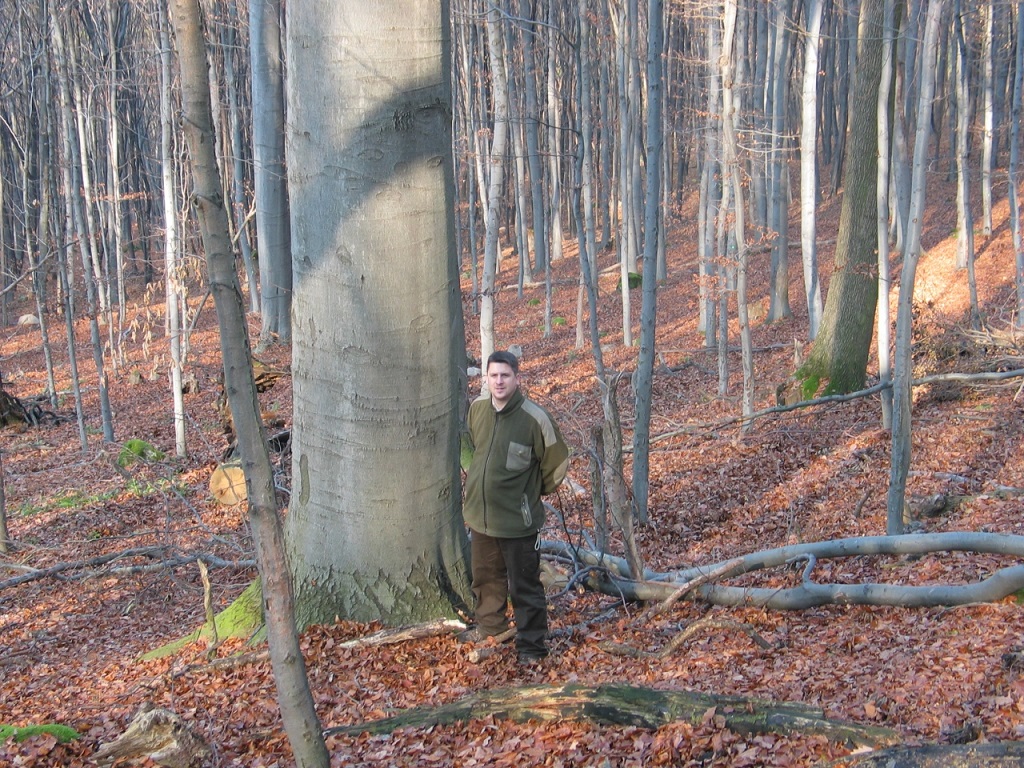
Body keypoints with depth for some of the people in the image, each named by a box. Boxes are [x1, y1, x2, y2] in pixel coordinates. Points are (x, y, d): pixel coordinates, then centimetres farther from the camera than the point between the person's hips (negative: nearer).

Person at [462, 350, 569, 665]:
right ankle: (490, 625, 45)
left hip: (517, 518, -6)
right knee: (486, 576, 24)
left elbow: (556, 462, -6)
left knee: (524, 585, 2)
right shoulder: (477, 408, -2)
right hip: (479, 513, 6)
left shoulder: (535, 418, -19)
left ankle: (531, 644, 14)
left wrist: (533, 492, 5)